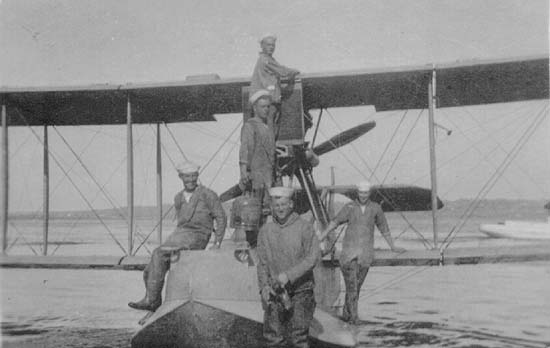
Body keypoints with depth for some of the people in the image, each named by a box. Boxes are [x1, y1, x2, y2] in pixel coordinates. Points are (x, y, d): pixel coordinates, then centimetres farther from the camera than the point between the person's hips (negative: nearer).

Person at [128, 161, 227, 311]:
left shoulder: (208, 194, 0)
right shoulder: (178, 198, 19)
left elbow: (221, 217, -1)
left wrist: (218, 242, -9)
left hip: (195, 237, -7)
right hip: (178, 235, 7)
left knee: (159, 254, -27)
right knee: (149, 272, -10)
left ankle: (150, 300, -23)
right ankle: (155, 305, 2)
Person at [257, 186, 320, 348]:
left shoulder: (304, 227, -5)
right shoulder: (265, 231, 6)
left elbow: (313, 256, -13)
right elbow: (262, 263, 11)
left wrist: (289, 275, -20)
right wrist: (263, 286, -3)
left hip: (300, 290, -3)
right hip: (274, 292, 3)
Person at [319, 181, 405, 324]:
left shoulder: (376, 208, 4)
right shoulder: (349, 207, 1)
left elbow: (384, 228, 14)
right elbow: (334, 223, -2)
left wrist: (393, 247, 20)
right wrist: (319, 238, -10)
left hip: (366, 253, 1)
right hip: (349, 251, -1)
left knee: (357, 285, 6)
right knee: (351, 284, -7)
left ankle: (346, 313, 20)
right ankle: (353, 315, -4)